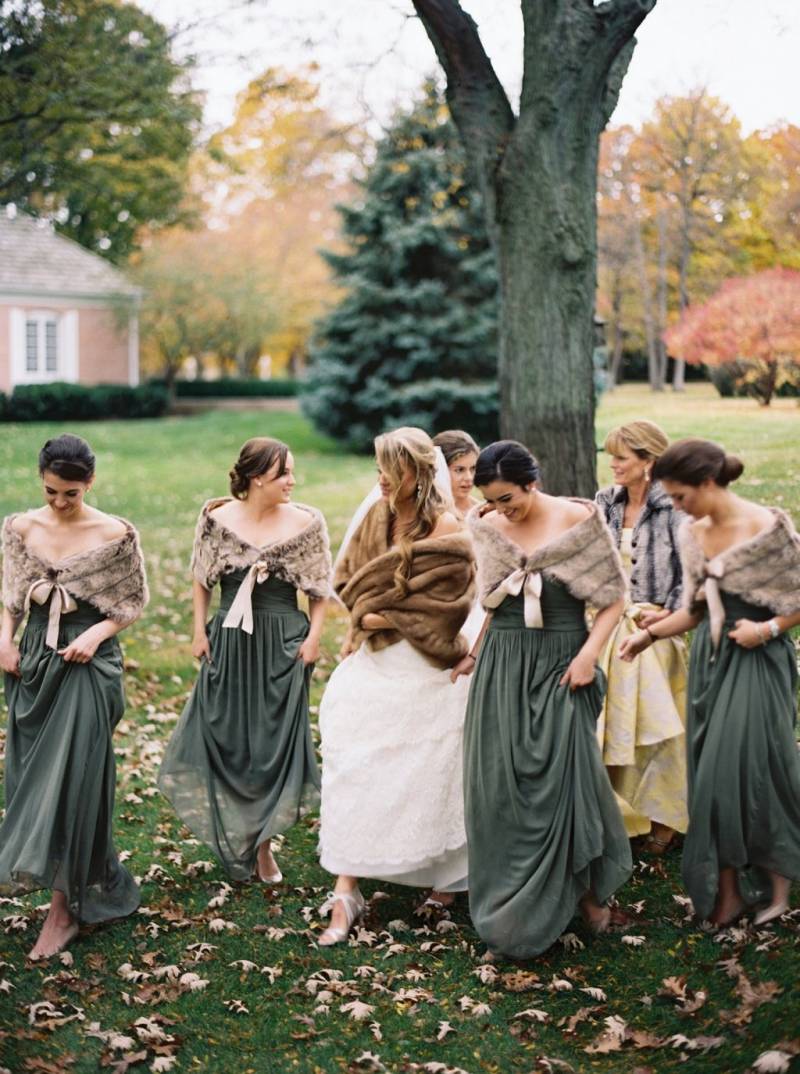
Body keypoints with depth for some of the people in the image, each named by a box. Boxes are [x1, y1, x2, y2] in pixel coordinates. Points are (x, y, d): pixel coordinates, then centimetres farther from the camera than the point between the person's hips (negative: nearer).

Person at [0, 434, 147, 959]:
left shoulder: (115, 535, -8)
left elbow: (135, 602, 0)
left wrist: (96, 634, -14)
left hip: (88, 663, -5)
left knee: (71, 776, -7)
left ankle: (65, 906, 1)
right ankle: (94, 884, 25)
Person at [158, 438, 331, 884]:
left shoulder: (306, 522, -4)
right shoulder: (218, 517, -3)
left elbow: (321, 589, 3)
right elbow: (202, 580, 8)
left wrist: (314, 636, -6)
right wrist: (200, 630, 3)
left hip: (284, 642, -1)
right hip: (228, 641, 1)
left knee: (277, 743, 2)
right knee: (222, 739, 6)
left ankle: (263, 844, 18)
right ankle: (236, 840, 26)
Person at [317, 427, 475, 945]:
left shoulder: (446, 529, -11)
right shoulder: (375, 517, 6)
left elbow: (447, 603, -14)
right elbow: (346, 577, 13)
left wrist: (388, 616, -9)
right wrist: (366, 615, -5)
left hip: (426, 669, -5)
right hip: (371, 662, 5)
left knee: (430, 772, 5)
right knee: (351, 768, -4)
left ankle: (447, 873, 29)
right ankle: (346, 892, -1)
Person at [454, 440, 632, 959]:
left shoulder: (579, 519, -6)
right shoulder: (487, 527, 4)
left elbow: (613, 597, -3)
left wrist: (590, 653, -12)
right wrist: (474, 653, 9)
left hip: (561, 663, -3)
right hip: (502, 667, 3)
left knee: (562, 776, -6)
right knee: (501, 784, 4)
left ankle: (587, 891, 12)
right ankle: (509, 902, 18)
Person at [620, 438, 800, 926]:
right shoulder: (694, 533, 6)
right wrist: (650, 634, 4)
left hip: (757, 661, -6)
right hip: (710, 658, 6)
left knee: (752, 767, -4)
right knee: (713, 772, 7)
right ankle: (727, 890, 17)